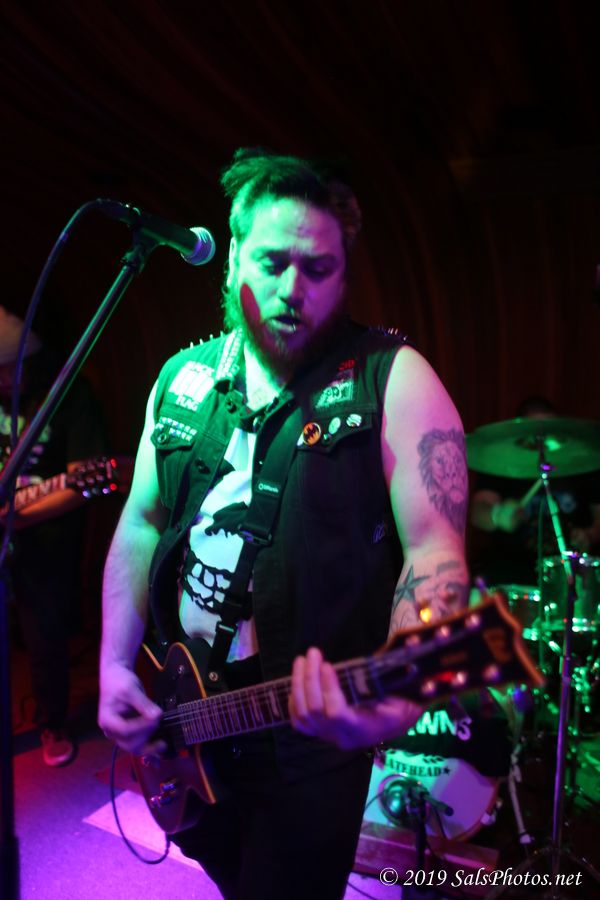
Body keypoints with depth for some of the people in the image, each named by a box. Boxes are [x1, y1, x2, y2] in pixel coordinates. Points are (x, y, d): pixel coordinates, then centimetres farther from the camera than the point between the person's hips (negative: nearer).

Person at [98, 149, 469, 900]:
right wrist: (116, 664, 2)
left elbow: (435, 547, -19)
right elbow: (141, 522, 8)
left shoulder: (393, 380, -14)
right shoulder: (182, 378, 2)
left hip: (313, 734, -5)